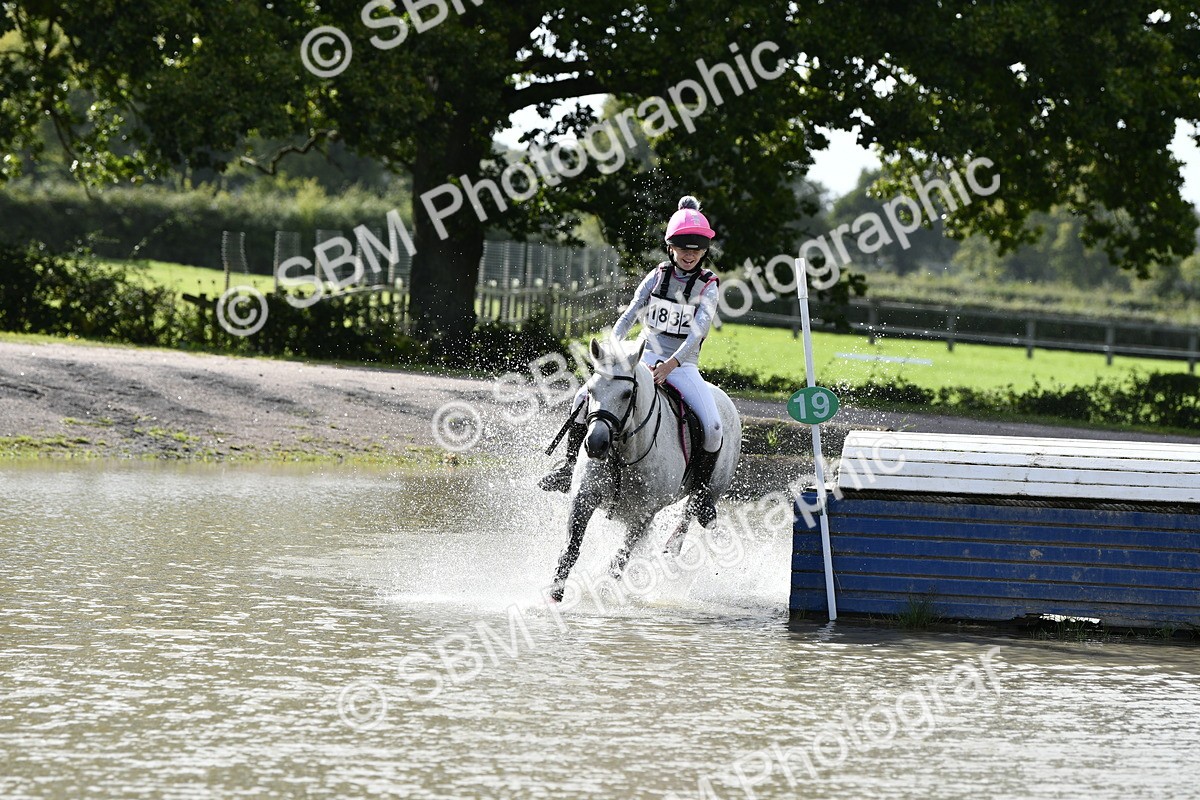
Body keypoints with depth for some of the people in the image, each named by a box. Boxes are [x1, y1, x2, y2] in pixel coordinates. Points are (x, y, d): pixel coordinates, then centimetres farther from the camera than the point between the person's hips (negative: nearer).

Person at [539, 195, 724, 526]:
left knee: (712, 427, -26)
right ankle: (570, 464, 0)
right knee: (585, 397, -18)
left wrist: (670, 365, -30)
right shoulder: (657, 277, 7)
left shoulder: (709, 287, -1)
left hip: (683, 366, -2)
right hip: (645, 359, 2)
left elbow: (697, 333, -14)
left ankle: (701, 489, -2)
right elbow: (628, 317, 0)